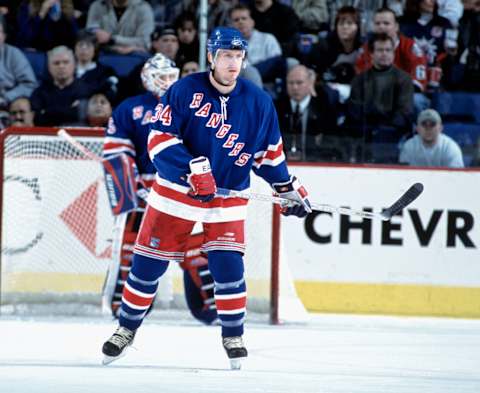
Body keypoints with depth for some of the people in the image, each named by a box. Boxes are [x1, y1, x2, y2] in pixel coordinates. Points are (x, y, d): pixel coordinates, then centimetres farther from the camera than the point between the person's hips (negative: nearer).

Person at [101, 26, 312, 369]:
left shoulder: (259, 103, -2)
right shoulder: (185, 91, -13)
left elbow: (269, 151, 11)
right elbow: (159, 138, -16)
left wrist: (290, 188, 12)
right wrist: (193, 169, -27)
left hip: (229, 195, 1)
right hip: (176, 192, -1)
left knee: (228, 266, -10)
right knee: (148, 263, 2)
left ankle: (233, 336, 7)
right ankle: (127, 328, 18)